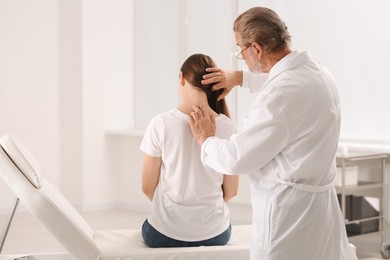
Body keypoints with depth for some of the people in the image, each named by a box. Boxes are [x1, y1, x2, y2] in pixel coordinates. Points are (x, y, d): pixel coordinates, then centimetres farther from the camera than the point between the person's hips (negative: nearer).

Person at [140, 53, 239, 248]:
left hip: (165, 233, -1)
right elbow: (231, 191, -1)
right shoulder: (228, 127, -9)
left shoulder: (161, 124, -13)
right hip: (214, 233, 1)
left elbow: (148, 187, -5)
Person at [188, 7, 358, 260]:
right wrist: (241, 77, 30)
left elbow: (236, 159, -17)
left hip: (288, 210, -9)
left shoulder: (282, 95, -24)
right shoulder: (316, 71, 4)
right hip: (320, 203, 9)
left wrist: (206, 140, 2)